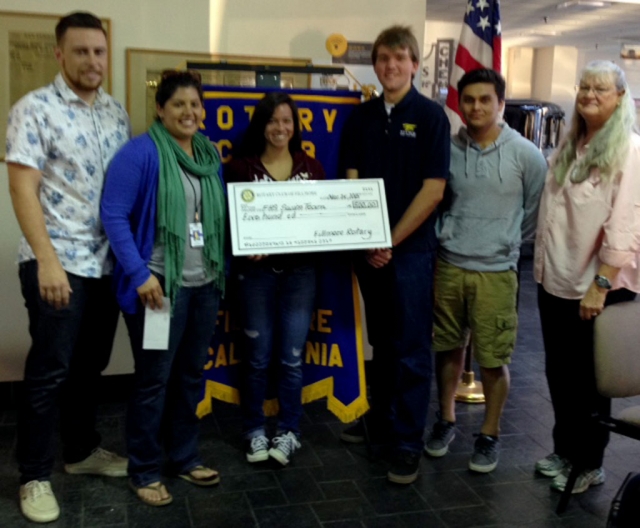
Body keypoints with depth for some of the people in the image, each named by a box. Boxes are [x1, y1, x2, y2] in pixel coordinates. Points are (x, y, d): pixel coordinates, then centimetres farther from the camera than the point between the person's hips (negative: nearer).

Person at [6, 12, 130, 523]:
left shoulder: (117, 113, 10)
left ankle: (82, 449, 33)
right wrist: (48, 260, -20)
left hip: (106, 261, 6)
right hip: (56, 262, -5)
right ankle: (35, 476, 16)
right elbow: (22, 187, -13)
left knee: (91, 364, 16)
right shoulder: (35, 108, -8)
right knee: (50, 369, 1)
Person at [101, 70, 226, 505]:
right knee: (154, 379, 3)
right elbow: (113, 215, -14)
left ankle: (184, 457, 32)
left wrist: (223, 268, 9)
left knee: (191, 375, 15)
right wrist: (140, 273, -20)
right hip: (159, 285, -6)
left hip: (205, 285, 7)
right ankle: (144, 472, 19)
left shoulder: (210, 154, 11)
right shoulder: (141, 152, -11)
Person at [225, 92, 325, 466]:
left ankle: (289, 431, 20)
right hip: (257, 271, -1)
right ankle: (255, 430, 23)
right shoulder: (242, 167, 0)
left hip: (301, 271, 2)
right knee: (257, 356, 7)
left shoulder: (311, 167, 7)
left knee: (292, 356, 6)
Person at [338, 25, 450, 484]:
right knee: (381, 342, 16)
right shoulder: (361, 117, 7)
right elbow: (352, 182, 5)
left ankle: (409, 443, 9)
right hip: (369, 247, 4)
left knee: (411, 348, 0)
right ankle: (380, 421, 30)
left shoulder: (431, 116, -5)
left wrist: (391, 241, -11)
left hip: (411, 248, -4)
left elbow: (433, 191, -10)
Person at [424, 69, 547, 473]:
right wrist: (450, 237, 7)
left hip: (496, 272, -2)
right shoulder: (448, 149, 0)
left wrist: (506, 244, 8)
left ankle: (490, 435, 22)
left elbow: (536, 212, 4)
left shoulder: (526, 154, -6)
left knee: (493, 360, 4)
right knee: (449, 349, 14)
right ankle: (447, 420, 33)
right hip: (448, 265, 3)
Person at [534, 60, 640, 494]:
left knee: (588, 378, 7)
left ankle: (588, 463, 24)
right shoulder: (570, 145, 13)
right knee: (559, 372, 16)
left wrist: (601, 285, -22)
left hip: (598, 287, -7)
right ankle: (565, 449, 33)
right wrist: (543, 268, 15)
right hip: (557, 280, 7)